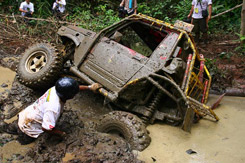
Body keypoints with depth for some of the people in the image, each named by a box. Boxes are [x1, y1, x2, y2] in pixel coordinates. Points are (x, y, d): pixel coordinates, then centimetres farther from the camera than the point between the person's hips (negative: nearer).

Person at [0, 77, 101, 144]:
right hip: (28, 126, -6)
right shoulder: (54, 108, -38)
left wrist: (90, 87, -3)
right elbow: (46, 128, -32)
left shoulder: (56, 89, -16)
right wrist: (61, 133, -17)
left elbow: (75, 88, 1)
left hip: (26, 113, 6)